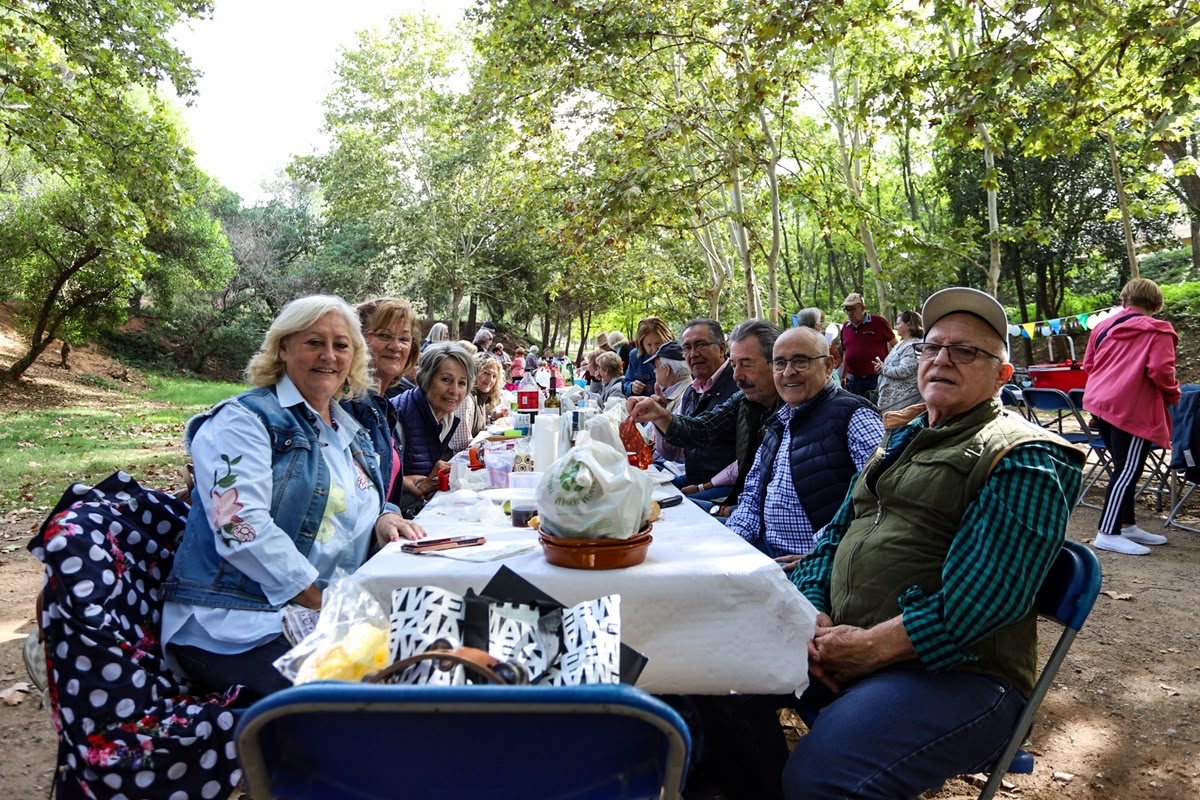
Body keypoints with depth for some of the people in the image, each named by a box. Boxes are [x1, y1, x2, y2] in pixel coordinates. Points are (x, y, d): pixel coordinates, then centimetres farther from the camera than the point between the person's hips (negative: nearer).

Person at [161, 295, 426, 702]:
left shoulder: (355, 429, 16)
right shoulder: (242, 420, -6)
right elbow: (242, 529, -19)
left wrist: (383, 519, 0)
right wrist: (325, 604, -21)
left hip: (338, 612, 7)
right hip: (236, 627, -7)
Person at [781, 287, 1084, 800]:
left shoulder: (1021, 459, -6)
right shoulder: (902, 437, 18)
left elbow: (986, 594, -18)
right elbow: (838, 532, 17)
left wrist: (873, 646, -20)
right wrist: (813, 612, -1)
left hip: (955, 671, -7)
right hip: (839, 642, 8)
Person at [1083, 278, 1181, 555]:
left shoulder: (1104, 326, 14)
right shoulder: (1157, 331, -5)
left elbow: (1089, 364, 18)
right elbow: (1160, 371, -14)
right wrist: (1174, 395, 4)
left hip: (1102, 402, 7)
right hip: (1132, 408, -7)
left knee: (1124, 468, 16)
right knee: (1128, 471, -5)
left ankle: (1127, 525, 23)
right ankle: (1108, 534, -5)